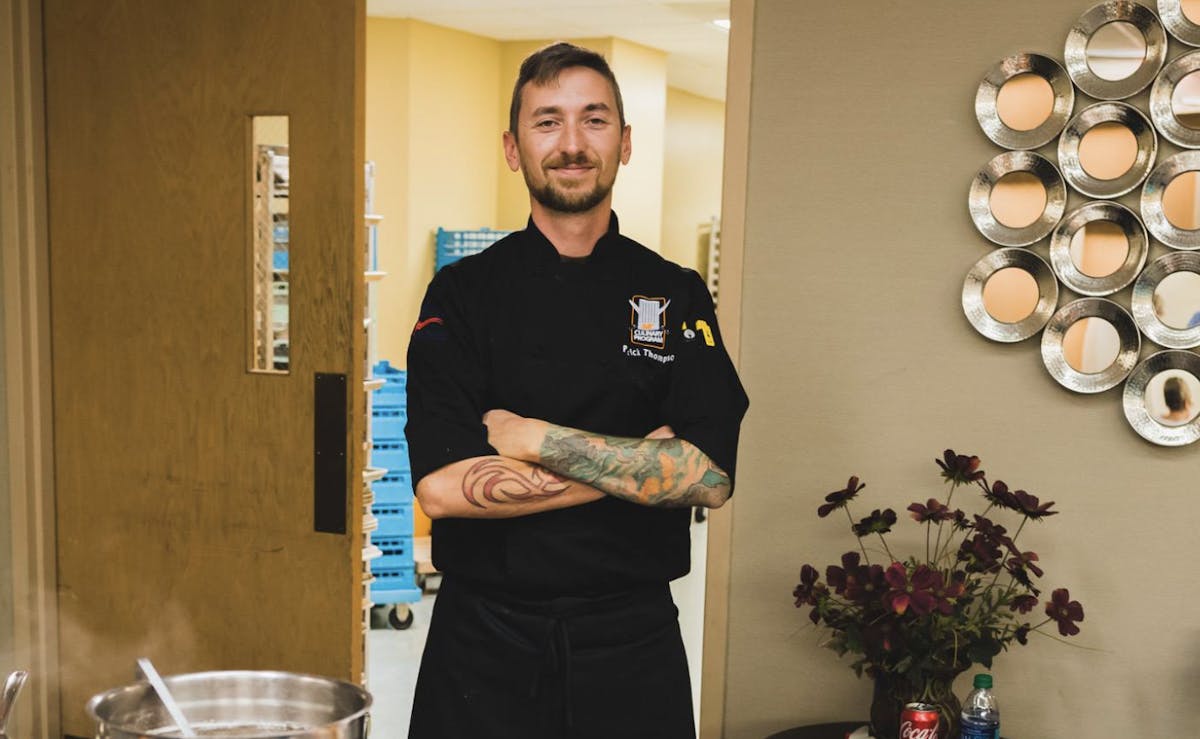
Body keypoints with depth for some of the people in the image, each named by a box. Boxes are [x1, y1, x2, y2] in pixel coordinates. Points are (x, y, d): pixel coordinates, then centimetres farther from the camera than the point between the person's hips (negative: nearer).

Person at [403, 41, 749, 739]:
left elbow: (710, 477, -12)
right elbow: (442, 487, -15)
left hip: (632, 641, 1)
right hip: (485, 638, -1)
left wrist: (534, 438, -17)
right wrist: (636, 464, -15)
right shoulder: (463, 294, -4)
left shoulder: (677, 295, -1)